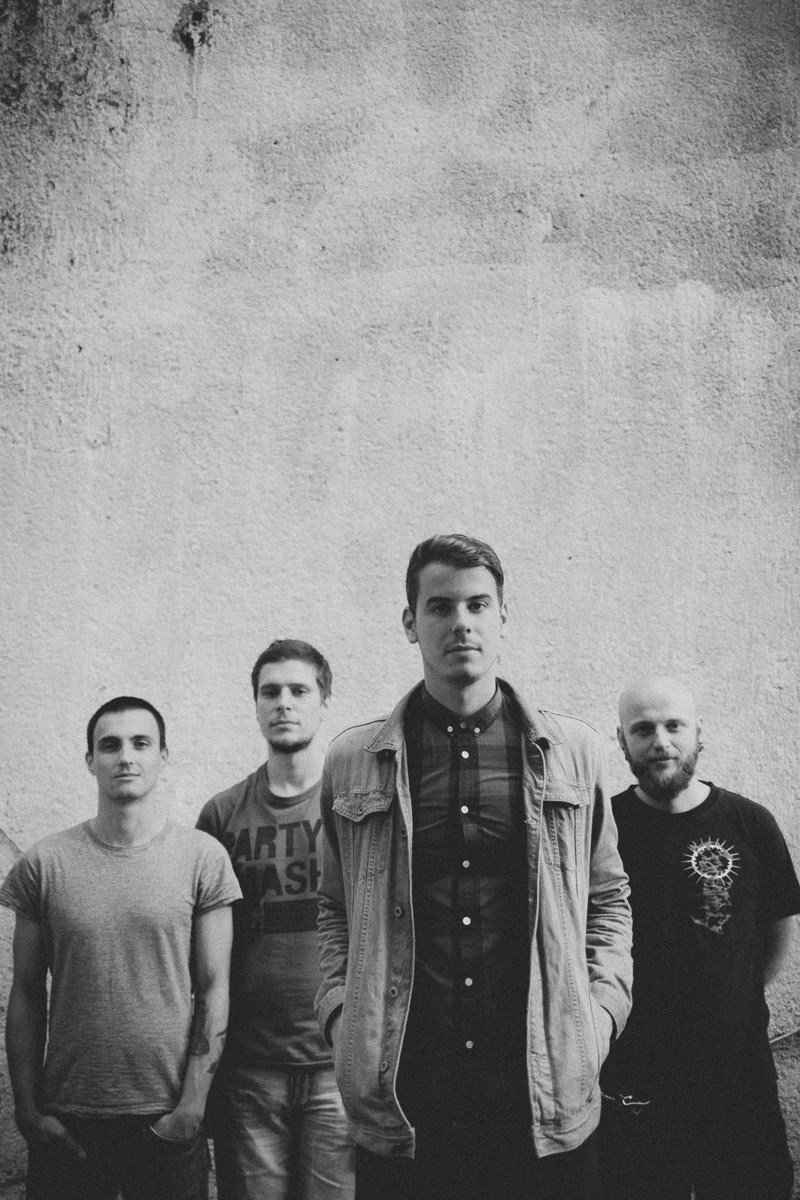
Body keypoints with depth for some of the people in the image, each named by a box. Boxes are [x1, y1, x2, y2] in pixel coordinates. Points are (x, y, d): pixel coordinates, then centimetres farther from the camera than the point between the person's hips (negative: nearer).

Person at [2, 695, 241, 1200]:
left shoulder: (203, 857, -5)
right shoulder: (44, 863, -2)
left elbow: (214, 990, -4)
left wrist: (192, 1105, -8)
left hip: (168, 1121, -1)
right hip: (66, 1121, 1)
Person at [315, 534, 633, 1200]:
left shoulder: (573, 752, 4)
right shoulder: (352, 761, 3)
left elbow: (608, 895, 12)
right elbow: (334, 907, 11)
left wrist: (603, 1006, 0)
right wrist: (341, 1013, -1)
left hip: (548, 1090, 1)